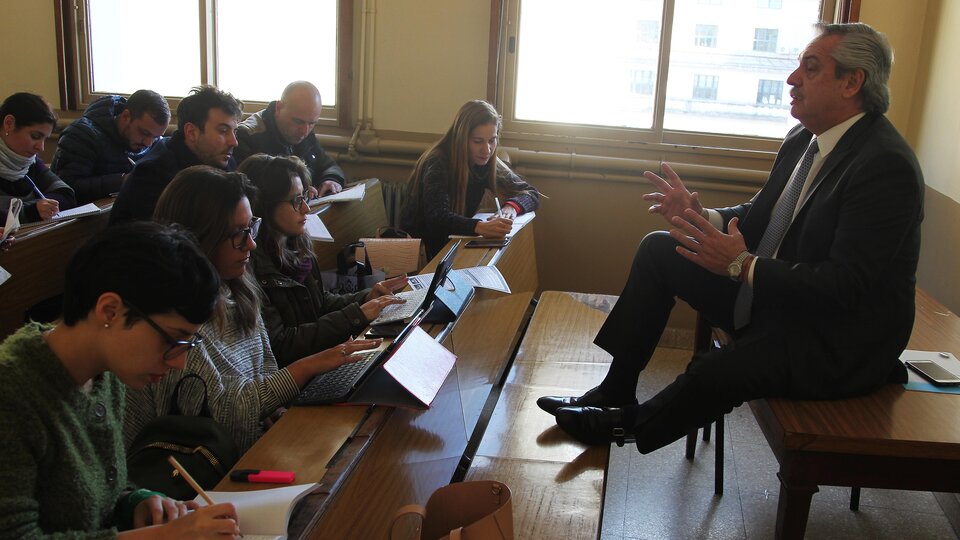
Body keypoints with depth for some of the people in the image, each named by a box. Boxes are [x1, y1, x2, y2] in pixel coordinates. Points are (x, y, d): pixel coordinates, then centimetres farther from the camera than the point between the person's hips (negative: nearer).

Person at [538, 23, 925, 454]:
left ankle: (631, 425, 4)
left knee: (715, 373, -31)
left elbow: (846, 285, -27)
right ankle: (616, 391, 7)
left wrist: (743, 265, -30)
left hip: (836, 341, -9)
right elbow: (760, 217, 12)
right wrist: (700, 217, -7)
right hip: (772, 292, 9)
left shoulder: (887, 165, -23)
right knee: (658, 249, 4)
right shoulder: (803, 140, 4)